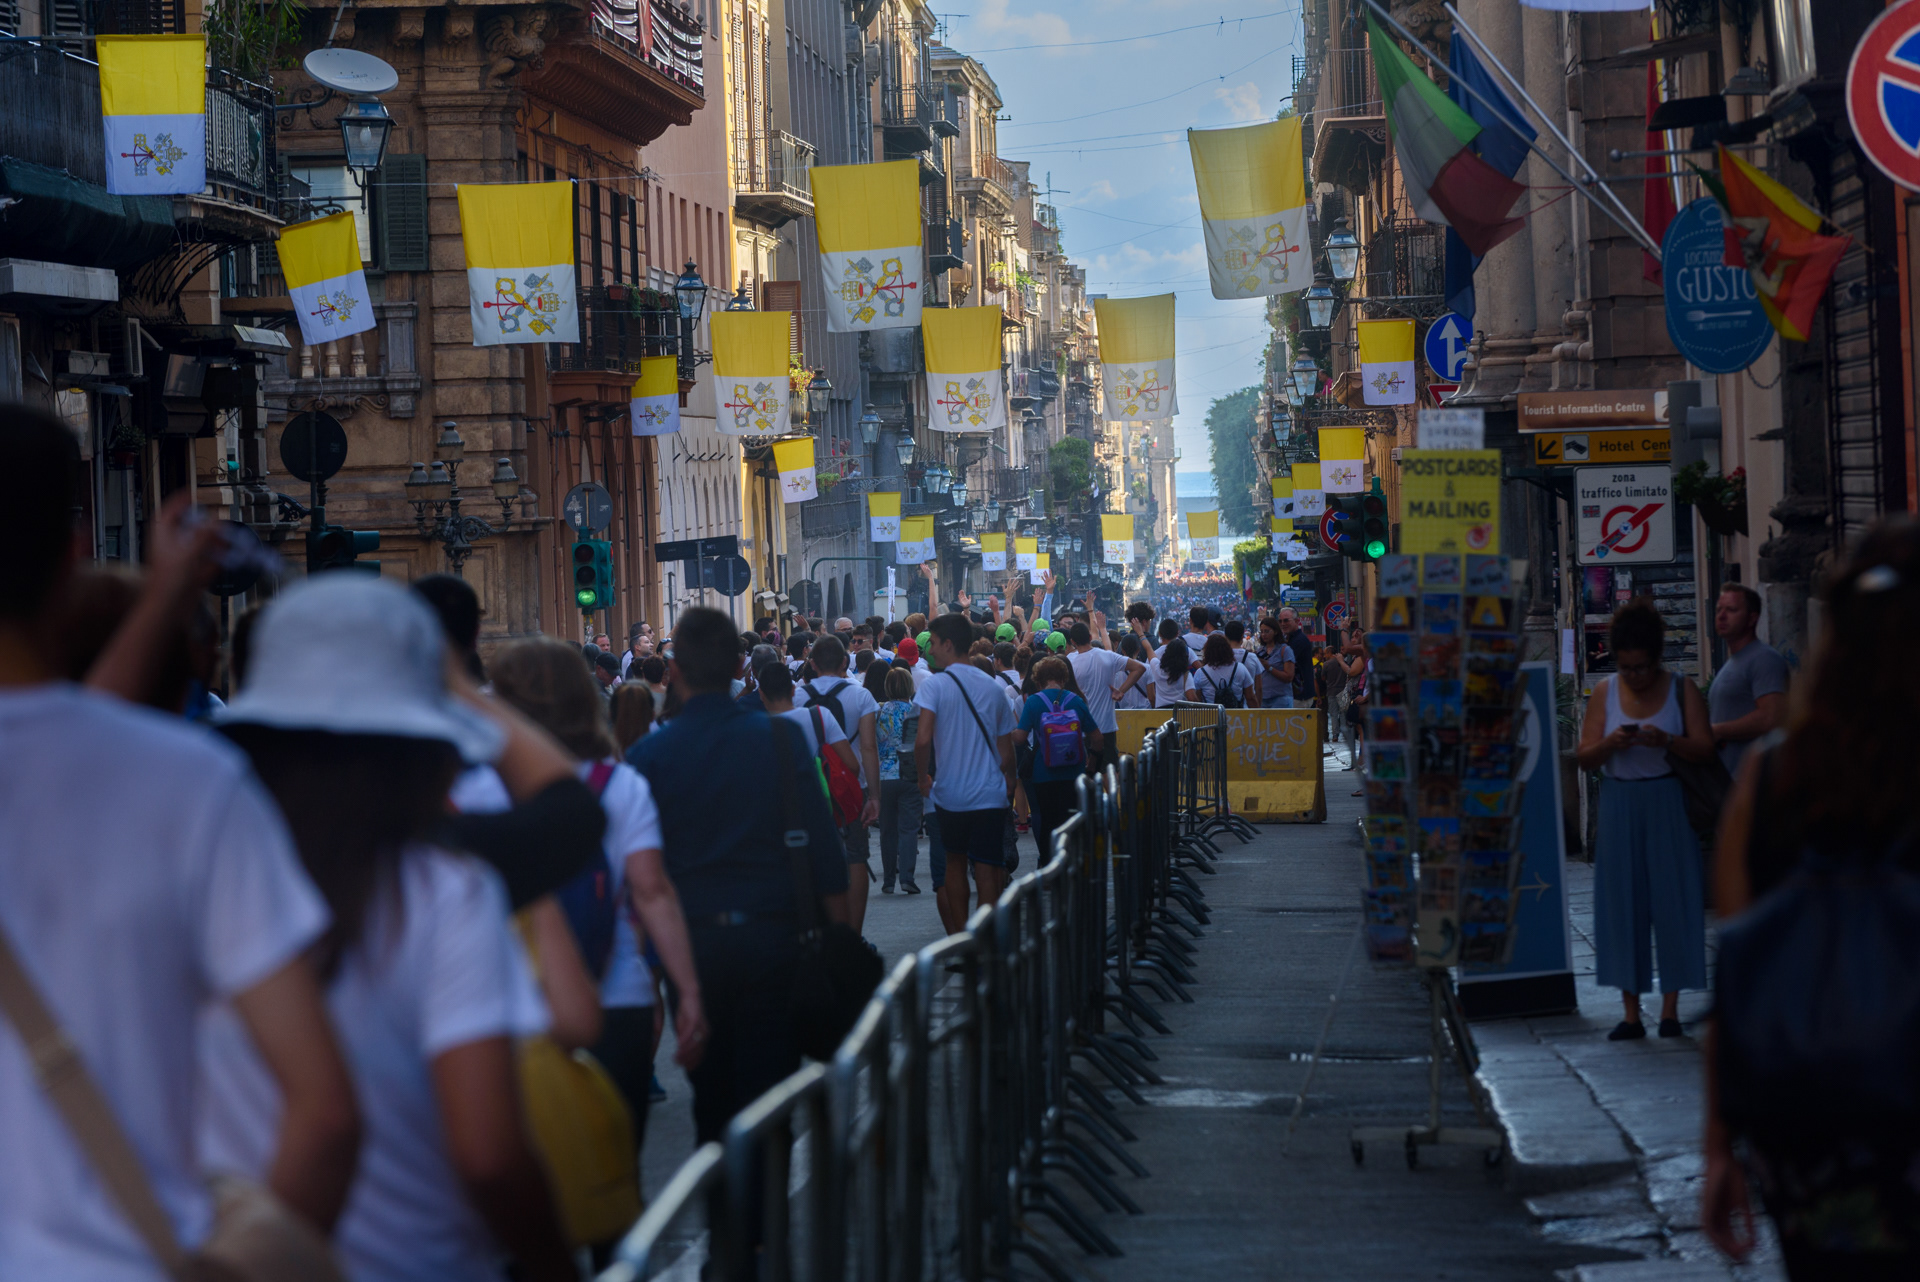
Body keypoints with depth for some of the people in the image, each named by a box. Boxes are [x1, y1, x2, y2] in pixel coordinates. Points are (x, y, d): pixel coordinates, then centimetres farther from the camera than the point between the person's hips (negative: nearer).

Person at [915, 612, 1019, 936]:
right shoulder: (993, 687, 5)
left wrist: (923, 777, -2)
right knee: (988, 873, -2)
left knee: (954, 866, 15)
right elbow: (1007, 748, 9)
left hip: (950, 793, -2)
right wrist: (1008, 783, 24)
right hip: (991, 795, 2)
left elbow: (923, 739, -18)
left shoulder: (934, 685, -8)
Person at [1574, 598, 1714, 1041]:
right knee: (1622, 902, 1)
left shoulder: (1682, 689, 1)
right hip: (1619, 805, 2)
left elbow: (1704, 748, -6)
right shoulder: (1604, 692, 6)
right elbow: (1585, 758, 3)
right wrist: (1609, 744, -18)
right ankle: (1631, 1012, 4)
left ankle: (1670, 1008, 4)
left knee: (1672, 901, -3)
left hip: (1669, 806, -2)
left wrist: (1666, 741, -23)